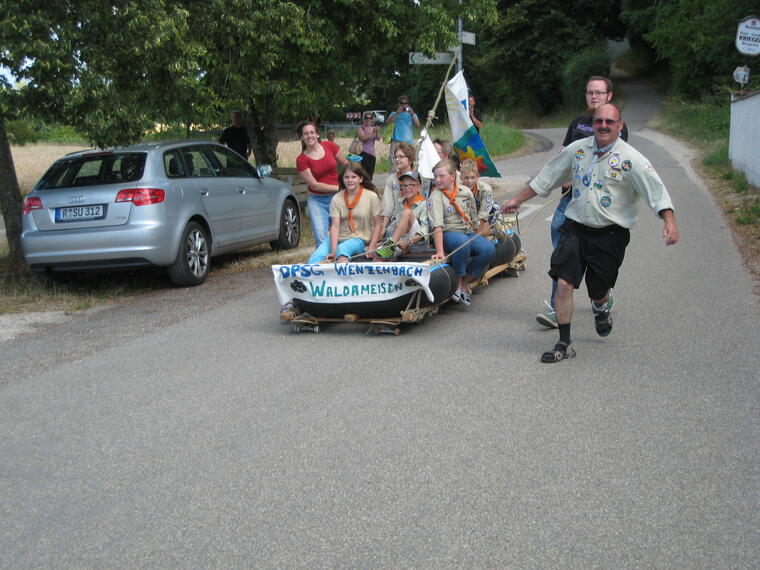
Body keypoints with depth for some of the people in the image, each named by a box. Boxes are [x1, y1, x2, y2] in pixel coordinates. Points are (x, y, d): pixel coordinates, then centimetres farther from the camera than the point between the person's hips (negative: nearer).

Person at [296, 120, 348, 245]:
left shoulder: (330, 146, -1)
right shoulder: (301, 160, -8)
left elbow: (346, 165, 11)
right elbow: (314, 184, -11)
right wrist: (339, 187, -14)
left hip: (336, 197, 2)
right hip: (317, 201, -2)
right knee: (320, 236, -11)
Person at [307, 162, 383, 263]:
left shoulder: (371, 197, -2)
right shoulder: (337, 199, 0)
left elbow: (377, 224, 2)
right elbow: (335, 226, -8)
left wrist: (372, 248, -10)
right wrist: (333, 252, -22)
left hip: (359, 239, -2)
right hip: (338, 238, 3)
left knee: (342, 249, -38)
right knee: (314, 259, -25)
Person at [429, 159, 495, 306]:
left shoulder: (466, 192, 7)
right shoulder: (435, 197, -9)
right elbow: (437, 226, -21)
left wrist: (476, 236, 12)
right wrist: (440, 251, -30)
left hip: (468, 233, 5)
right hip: (448, 234, -5)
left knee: (489, 249, -22)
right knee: (463, 243, -38)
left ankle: (464, 282, -10)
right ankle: (458, 281, -18)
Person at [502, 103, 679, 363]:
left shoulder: (631, 159, -8)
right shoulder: (577, 149, 5)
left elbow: (656, 190, -15)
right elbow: (545, 178, 15)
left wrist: (670, 222, -30)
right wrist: (516, 200, 17)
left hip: (609, 234, -2)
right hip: (575, 227, 2)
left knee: (598, 291, 9)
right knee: (563, 283, -11)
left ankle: (600, 308, 50)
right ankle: (564, 344, 3)